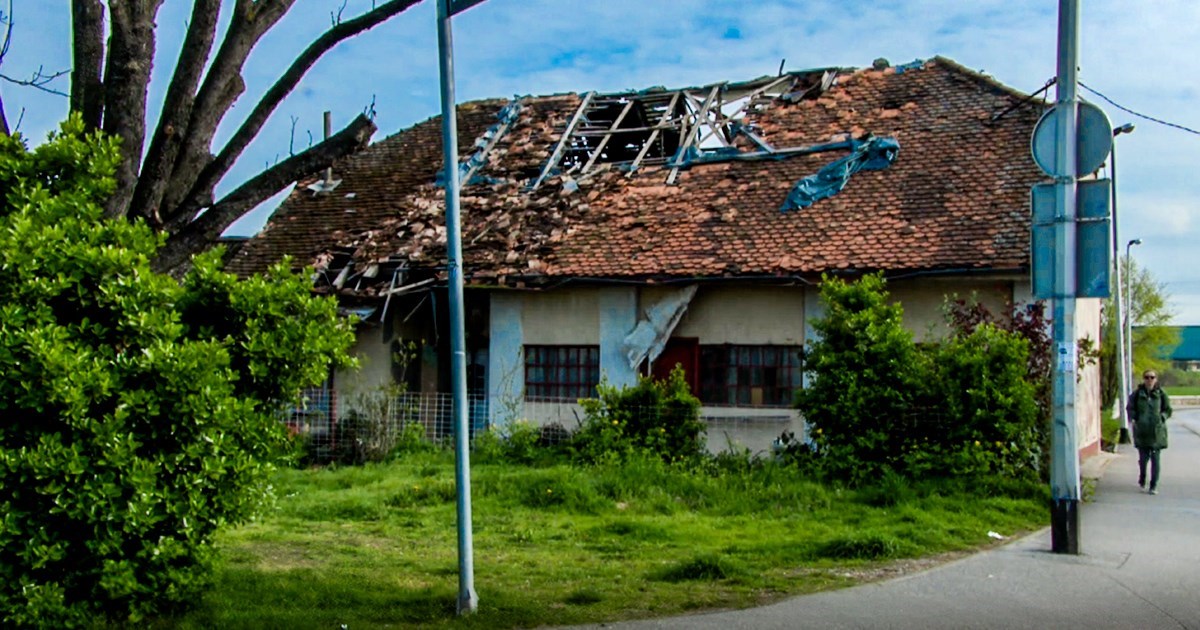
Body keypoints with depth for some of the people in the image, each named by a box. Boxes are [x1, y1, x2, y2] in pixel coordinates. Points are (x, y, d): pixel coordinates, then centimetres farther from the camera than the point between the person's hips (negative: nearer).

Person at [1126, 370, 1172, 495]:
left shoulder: (1161, 394, 2)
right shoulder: (1137, 394, 1)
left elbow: (1168, 410, 9)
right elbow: (1130, 408, 8)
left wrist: (1161, 417, -9)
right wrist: (1135, 418, -9)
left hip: (1157, 431, 0)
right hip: (1141, 431, 0)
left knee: (1155, 458, -2)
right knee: (1143, 457, 2)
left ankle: (1154, 485, 5)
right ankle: (1142, 478, 31)